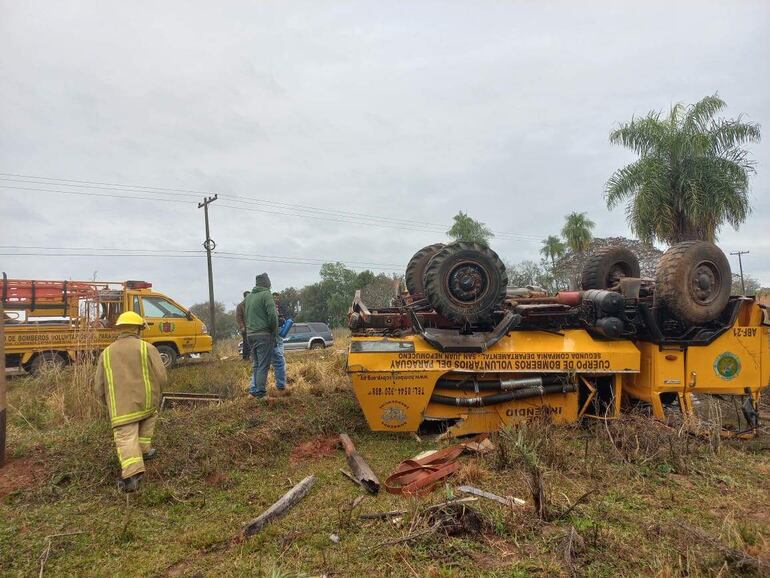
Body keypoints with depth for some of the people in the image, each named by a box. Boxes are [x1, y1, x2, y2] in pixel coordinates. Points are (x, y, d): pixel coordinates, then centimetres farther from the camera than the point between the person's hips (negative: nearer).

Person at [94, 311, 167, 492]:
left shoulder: (106, 353, 9)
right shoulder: (147, 348, -1)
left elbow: (99, 389, 10)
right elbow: (161, 377, -8)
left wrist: (111, 404, 27)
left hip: (121, 410, 1)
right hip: (146, 403, 0)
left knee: (126, 440, 1)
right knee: (150, 412, 30)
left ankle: (132, 474, -19)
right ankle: (144, 449, 32)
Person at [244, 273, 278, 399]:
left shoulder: (248, 296, 15)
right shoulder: (266, 295, -8)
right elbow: (272, 315, -15)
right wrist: (275, 333, -5)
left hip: (250, 335, 7)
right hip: (263, 335, -7)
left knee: (256, 365, 17)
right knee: (263, 366, -1)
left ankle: (253, 390, 16)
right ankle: (260, 393, 1)